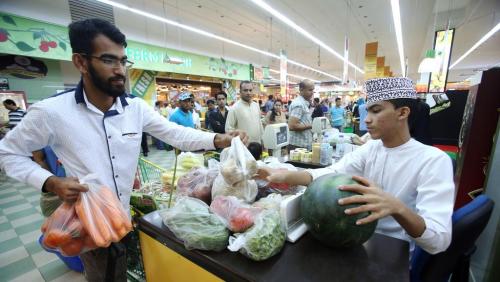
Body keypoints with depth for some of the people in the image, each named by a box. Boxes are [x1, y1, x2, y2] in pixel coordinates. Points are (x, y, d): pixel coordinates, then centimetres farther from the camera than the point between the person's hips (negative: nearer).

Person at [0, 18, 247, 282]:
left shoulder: (136, 107, -9)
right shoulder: (51, 111, -17)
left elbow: (176, 133, -11)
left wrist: (219, 139, -25)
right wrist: (51, 182, -20)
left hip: (128, 216, 3)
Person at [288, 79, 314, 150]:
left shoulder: (304, 103, 14)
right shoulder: (298, 104, -17)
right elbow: (292, 126, -26)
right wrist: (311, 126, -17)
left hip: (304, 144, 10)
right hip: (298, 145, -10)